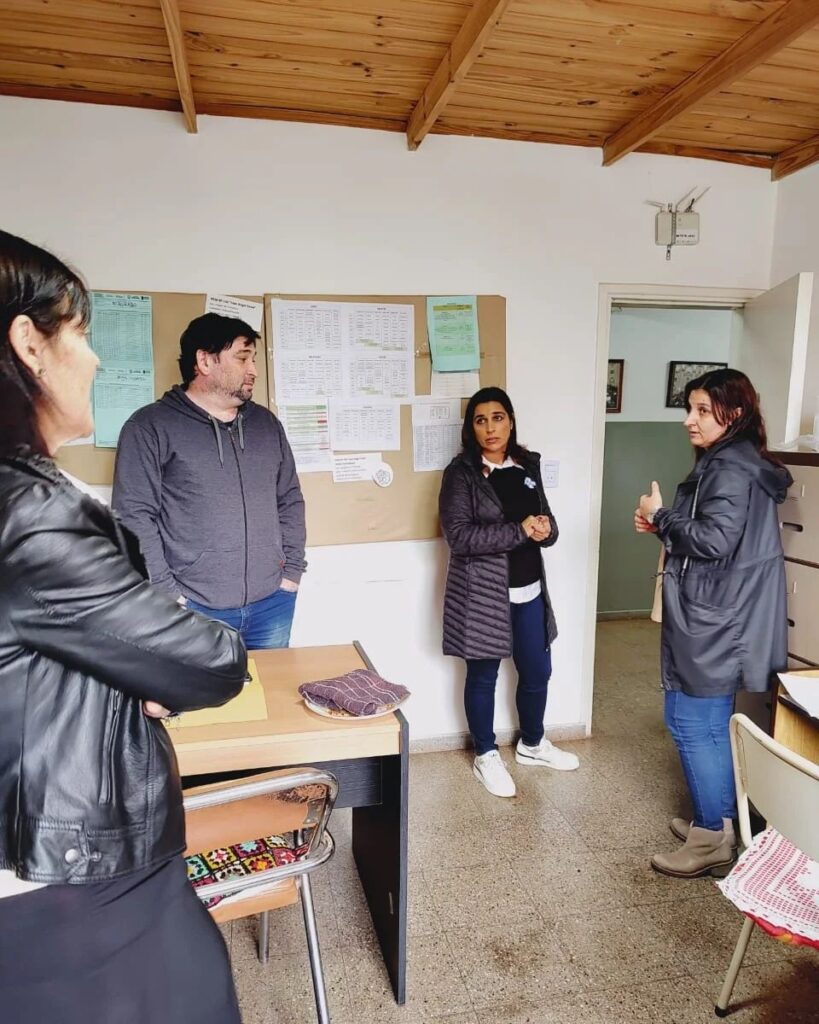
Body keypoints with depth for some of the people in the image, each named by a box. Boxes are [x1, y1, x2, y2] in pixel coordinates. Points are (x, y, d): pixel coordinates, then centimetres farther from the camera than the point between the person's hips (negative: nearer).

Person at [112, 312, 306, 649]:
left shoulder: (266, 423, 12)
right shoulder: (150, 426, -3)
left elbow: (290, 499, 15)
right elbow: (134, 516, -8)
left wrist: (292, 572, 7)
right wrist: (167, 593, -11)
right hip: (192, 610, -4)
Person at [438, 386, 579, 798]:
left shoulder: (527, 466, 6)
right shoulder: (461, 472, -11)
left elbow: (547, 525, 11)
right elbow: (458, 534, -21)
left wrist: (545, 528, -13)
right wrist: (519, 531, -23)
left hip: (529, 590, 6)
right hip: (482, 592, -6)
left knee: (537, 671, 17)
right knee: (483, 676, 10)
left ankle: (531, 744, 41)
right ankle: (486, 755, 30)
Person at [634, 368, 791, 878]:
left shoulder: (731, 470, -17)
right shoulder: (730, 464, 15)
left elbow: (714, 541, -24)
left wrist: (661, 516, -12)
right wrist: (664, 527, 7)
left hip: (715, 621, -10)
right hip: (714, 618, 10)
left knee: (693, 722, -1)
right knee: (710, 722, 18)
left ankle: (714, 840, 13)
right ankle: (717, 821, 31)